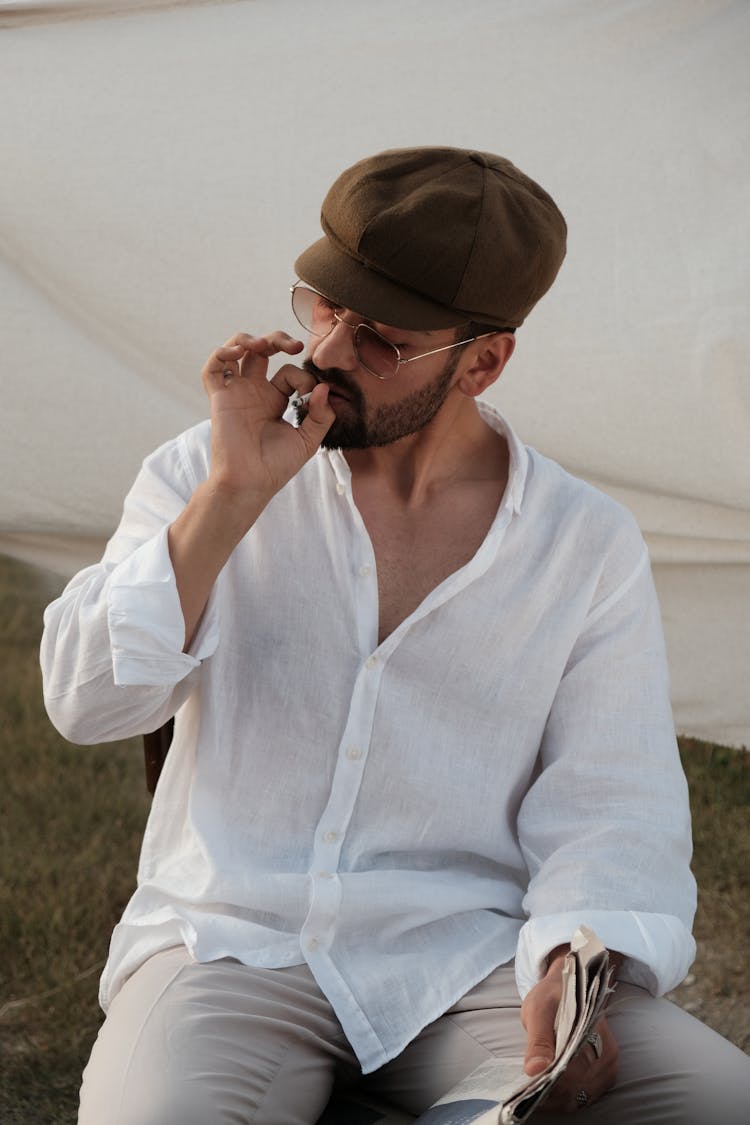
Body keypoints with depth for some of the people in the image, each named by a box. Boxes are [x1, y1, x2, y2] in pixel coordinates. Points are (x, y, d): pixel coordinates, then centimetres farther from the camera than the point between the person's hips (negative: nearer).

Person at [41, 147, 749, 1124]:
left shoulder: (591, 548, 5)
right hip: (233, 942, -1)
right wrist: (233, 496, -13)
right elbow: (88, 702, -4)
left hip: (472, 961, 1)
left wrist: (571, 971, -21)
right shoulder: (207, 477, 7)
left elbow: (611, 804, 0)